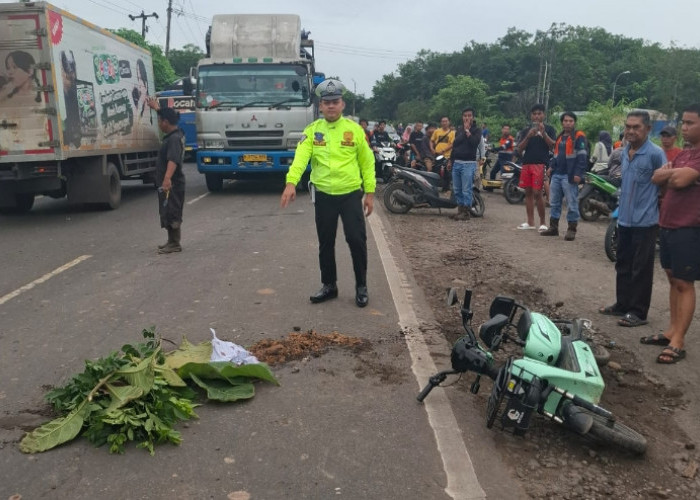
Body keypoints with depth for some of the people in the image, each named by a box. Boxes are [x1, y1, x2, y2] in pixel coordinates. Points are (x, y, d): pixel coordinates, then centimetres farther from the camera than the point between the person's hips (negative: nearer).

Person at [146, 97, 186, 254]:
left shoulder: (174, 139, -21)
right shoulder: (175, 133, 9)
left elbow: (173, 160, -36)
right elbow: (166, 116, 31)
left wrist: (167, 178, -48)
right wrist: (156, 107, 44)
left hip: (172, 184, -10)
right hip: (169, 184, 10)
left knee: (171, 214, -7)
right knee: (167, 213, 16)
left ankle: (175, 244, -2)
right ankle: (171, 241, 24)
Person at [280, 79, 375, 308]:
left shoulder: (354, 129, 1)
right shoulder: (312, 130, 1)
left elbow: (367, 162, 4)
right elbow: (301, 157, -13)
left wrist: (370, 193, 1)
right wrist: (291, 182, -29)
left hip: (351, 194, -1)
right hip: (323, 195, 2)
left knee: (357, 240, -4)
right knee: (326, 244, 11)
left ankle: (361, 286, 14)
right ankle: (329, 285, 26)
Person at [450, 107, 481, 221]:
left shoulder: (476, 130, 0)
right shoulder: (459, 130, 17)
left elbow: (475, 142, -19)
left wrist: (467, 131, -15)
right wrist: (451, 161, 17)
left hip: (468, 163, -6)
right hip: (456, 163, 6)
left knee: (466, 190, -7)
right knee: (457, 189, 8)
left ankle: (466, 212, -2)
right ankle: (460, 210, 17)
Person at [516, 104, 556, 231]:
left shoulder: (549, 129, 6)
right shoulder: (526, 131, 15)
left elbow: (553, 146, -5)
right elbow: (519, 149, 6)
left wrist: (543, 133, -16)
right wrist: (528, 136, -9)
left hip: (540, 164, -4)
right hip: (526, 163, 4)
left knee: (537, 193, -11)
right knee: (528, 192, 6)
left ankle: (542, 223, -2)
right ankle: (530, 222, 14)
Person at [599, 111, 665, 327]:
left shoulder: (655, 154, -15)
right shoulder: (625, 152, 9)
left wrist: (660, 211, -8)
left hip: (645, 221, -8)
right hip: (624, 219, 8)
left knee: (641, 269, 1)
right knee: (623, 265, 16)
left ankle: (638, 312, 10)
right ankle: (622, 304, 28)